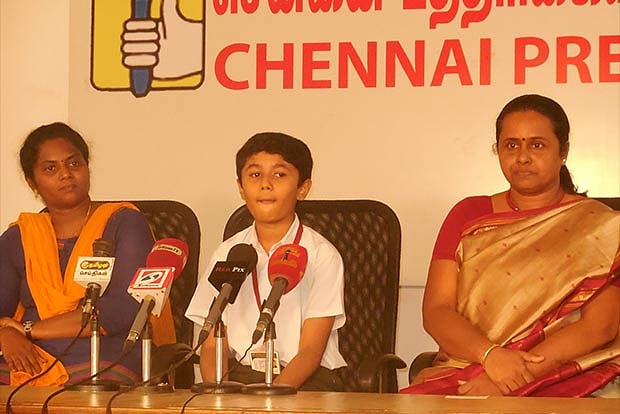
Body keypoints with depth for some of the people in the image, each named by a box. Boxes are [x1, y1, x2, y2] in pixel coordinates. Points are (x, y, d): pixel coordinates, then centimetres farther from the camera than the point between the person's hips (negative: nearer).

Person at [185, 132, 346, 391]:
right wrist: (216, 390, -13)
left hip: (304, 379, -3)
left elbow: (310, 350, -6)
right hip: (239, 376, 3)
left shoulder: (320, 255, 0)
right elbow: (212, 344, 8)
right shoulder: (227, 254, 12)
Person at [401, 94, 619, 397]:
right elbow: (435, 311, 7)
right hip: (463, 375, 3)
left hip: (566, 379, -3)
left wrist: (518, 376, -15)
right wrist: (491, 356, -13)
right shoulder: (468, 216, 16)